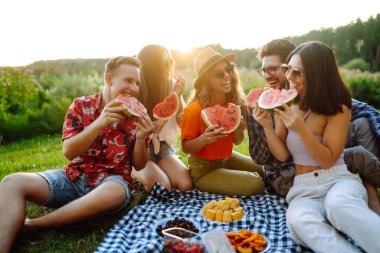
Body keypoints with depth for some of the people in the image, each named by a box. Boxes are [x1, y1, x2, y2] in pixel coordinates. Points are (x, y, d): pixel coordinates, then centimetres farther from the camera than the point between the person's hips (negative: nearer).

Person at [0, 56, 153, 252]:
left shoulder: (137, 117, 1)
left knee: (115, 192, -38)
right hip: (74, 177, 2)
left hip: (112, 181, -1)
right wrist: (100, 123, -20)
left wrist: (141, 138, -18)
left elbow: (139, 165, 3)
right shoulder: (81, 105, 1)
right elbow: (68, 152, -7)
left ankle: (29, 225, -21)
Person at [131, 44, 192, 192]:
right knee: (163, 187, -27)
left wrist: (178, 96, -16)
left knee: (186, 185, -19)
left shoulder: (172, 85, -2)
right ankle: (135, 177, 4)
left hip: (164, 147, 4)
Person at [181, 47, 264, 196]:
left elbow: (237, 142, 5)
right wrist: (203, 140, -33)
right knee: (255, 184, -16)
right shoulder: (195, 109, -24)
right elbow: (185, 147, -14)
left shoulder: (234, 102, -6)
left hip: (227, 158, 7)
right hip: (203, 170, -7)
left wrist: (239, 131, -18)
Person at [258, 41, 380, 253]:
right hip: (304, 189, 2)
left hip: (338, 179, -2)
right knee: (298, 221, -34)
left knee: (338, 204, -40)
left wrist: (300, 129, -22)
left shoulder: (338, 108, -5)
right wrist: (267, 125, -13)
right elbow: (282, 155, 3)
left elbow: (328, 160, -8)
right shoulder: (284, 105, 5)